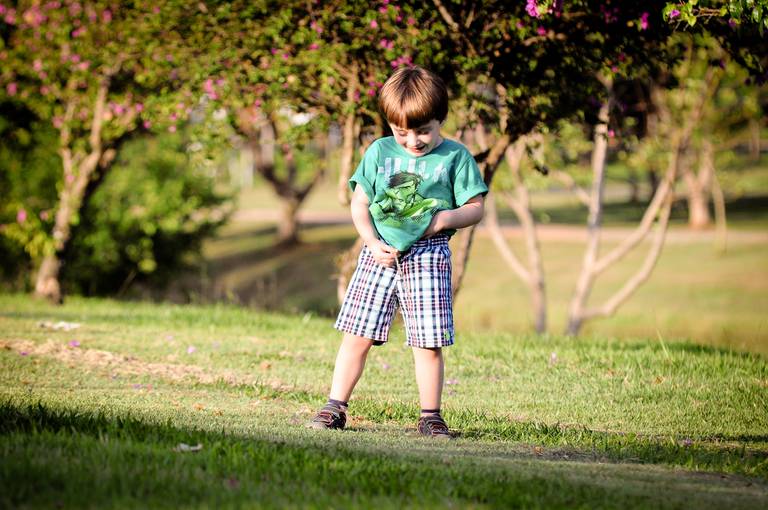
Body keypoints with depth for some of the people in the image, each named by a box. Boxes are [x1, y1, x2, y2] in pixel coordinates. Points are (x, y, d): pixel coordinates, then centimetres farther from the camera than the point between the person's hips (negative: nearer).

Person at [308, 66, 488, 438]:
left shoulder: (455, 157, 2)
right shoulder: (380, 152, 7)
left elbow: (475, 208, 4)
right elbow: (359, 205, 7)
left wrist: (445, 218, -15)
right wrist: (374, 244, -7)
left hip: (428, 256, -2)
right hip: (380, 254, 2)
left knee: (428, 343, -2)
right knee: (357, 335, 1)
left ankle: (430, 416, 9)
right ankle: (335, 407, 9)